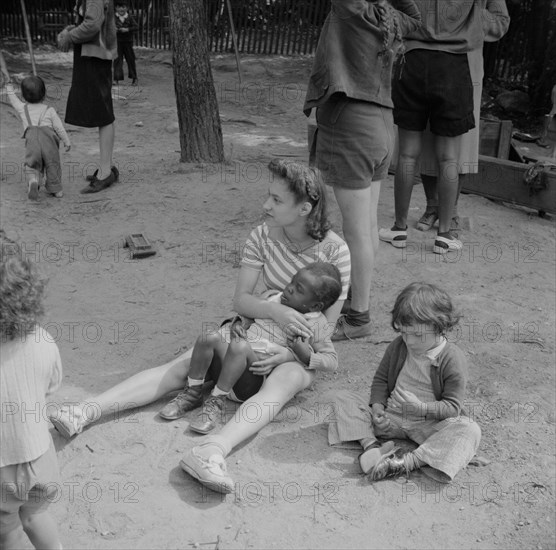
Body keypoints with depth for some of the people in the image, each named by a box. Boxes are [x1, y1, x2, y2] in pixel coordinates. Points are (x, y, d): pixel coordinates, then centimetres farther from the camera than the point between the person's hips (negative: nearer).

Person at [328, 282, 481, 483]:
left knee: (469, 429, -33)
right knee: (343, 399, -7)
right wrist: (377, 406, -9)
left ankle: (408, 461, -44)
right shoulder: (397, 347, 0)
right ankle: (370, 445, -29)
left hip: (430, 424, -3)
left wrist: (421, 408, -30)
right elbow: (381, 380, 11)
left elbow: (452, 406, -12)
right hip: (390, 418, 4)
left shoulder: (453, 359, -13)